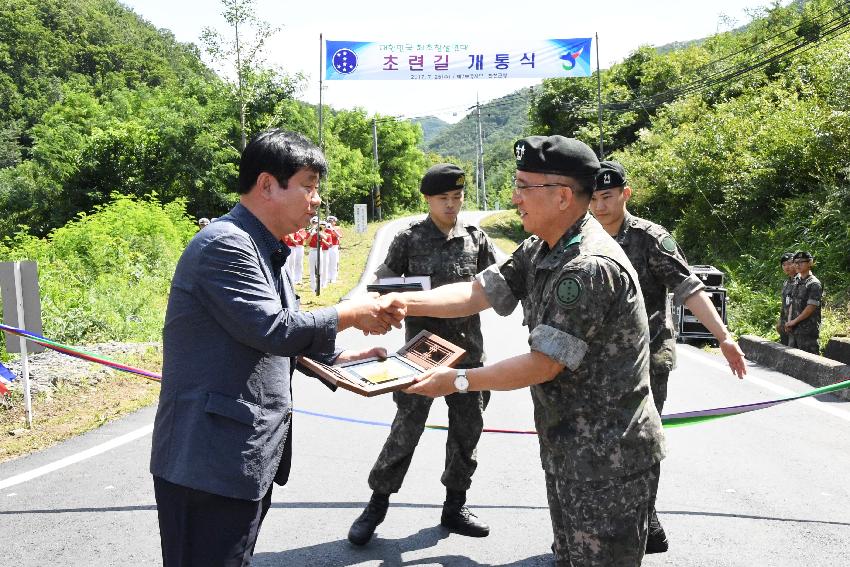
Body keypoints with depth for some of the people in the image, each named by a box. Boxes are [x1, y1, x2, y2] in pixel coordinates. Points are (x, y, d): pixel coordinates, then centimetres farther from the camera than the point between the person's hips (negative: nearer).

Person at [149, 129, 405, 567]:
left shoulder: (266, 252, 17)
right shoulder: (225, 244, -16)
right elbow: (271, 329, -22)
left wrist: (345, 357, 12)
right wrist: (348, 314, -9)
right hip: (210, 462, -10)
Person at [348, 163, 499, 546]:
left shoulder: (476, 239, 5)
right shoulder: (408, 238, -2)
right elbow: (382, 284, 3)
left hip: (467, 346, 3)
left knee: (468, 426, 10)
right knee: (407, 427, 0)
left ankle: (454, 506, 28)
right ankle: (377, 504, 18)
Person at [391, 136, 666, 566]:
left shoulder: (591, 268, -27)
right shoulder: (541, 251, 5)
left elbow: (543, 365, -24)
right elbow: (480, 292, 2)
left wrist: (458, 381, -16)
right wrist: (405, 302, -11)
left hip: (609, 460, -9)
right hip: (568, 449, 9)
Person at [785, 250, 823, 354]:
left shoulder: (814, 284, -9)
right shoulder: (797, 282, 15)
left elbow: (810, 308, -15)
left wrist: (794, 321, -11)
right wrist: (789, 322, 3)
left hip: (808, 330, -8)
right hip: (793, 330, 8)